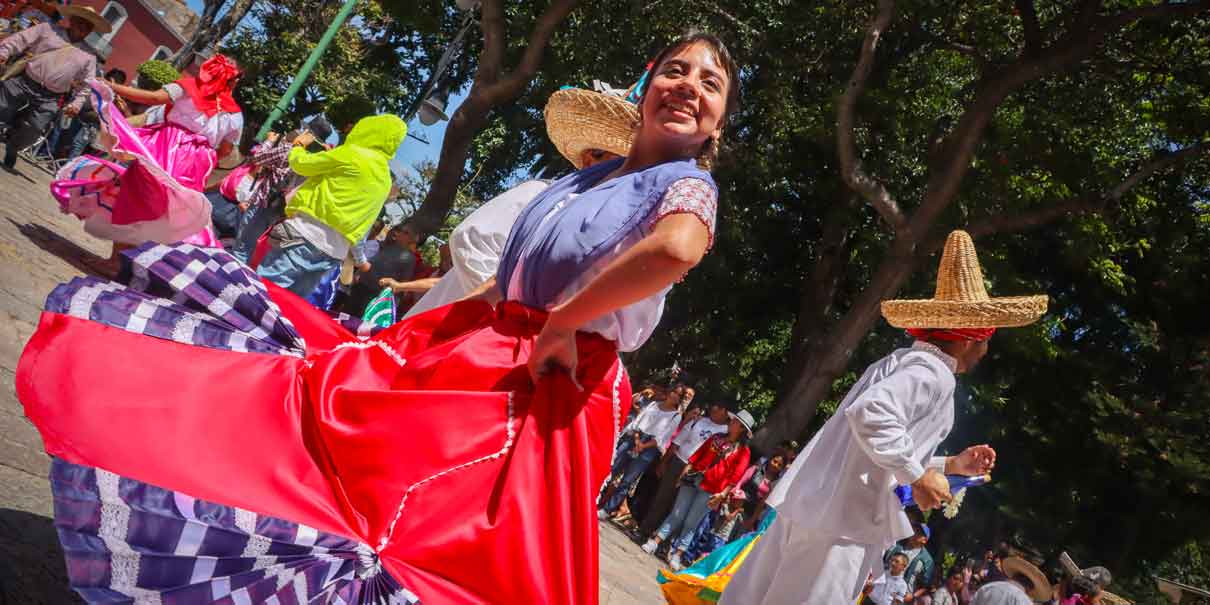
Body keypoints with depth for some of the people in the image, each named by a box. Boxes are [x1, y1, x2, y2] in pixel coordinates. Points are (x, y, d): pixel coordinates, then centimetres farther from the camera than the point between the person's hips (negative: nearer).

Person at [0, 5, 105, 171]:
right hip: (22, 81, 0)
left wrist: (77, 103, -4)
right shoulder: (48, 29, 11)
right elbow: (20, 39, 5)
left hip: (48, 99, 0)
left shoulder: (88, 56, 13)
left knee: (32, 131, -6)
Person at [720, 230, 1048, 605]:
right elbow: (870, 412, -29)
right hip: (841, 516, -10)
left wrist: (950, 465, 26)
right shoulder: (932, 372, -9)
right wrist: (918, 476, -18)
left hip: (816, 503, 10)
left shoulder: (904, 362, 21)